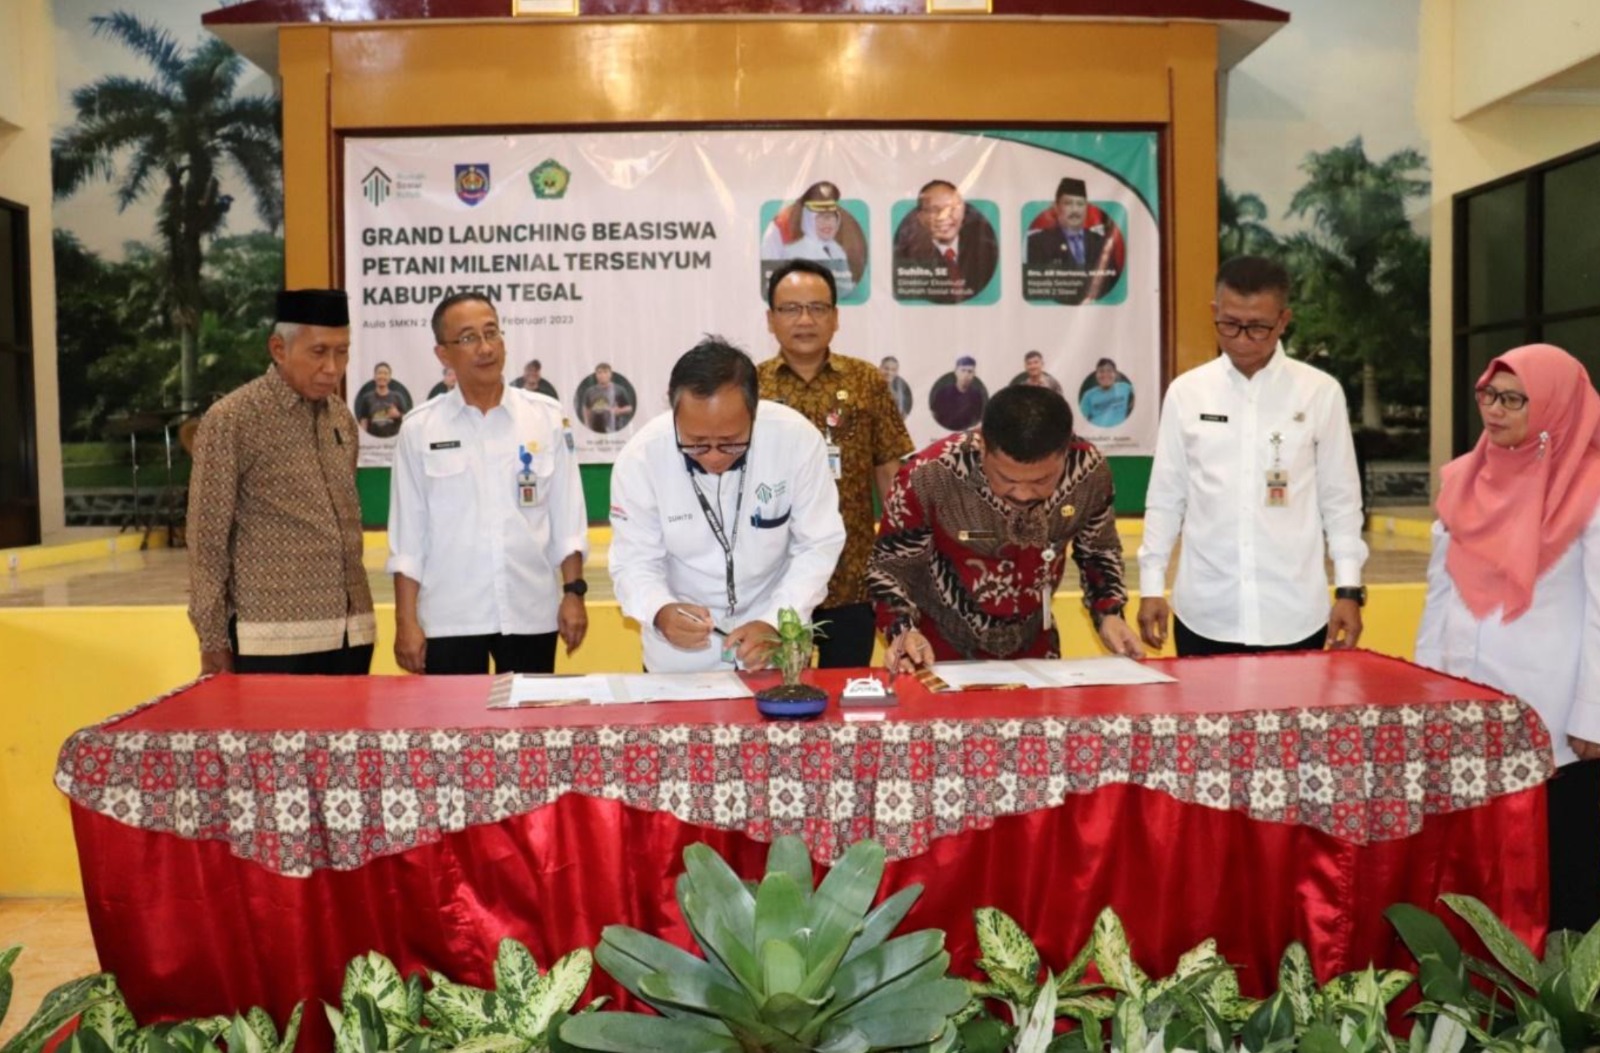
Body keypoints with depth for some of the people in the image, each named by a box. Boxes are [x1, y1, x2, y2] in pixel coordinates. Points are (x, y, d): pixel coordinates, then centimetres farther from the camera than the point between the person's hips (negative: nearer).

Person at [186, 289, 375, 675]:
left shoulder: (342, 418, 11)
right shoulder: (231, 421, -7)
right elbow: (207, 541, -5)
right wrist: (213, 642, -5)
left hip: (352, 632, 5)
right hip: (276, 638, -5)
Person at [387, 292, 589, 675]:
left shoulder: (547, 417, 1)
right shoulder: (420, 428, -1)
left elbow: (568, 518, 4)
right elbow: (407, 535, 0)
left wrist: (573, 592, -1)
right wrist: (406, 620, -2)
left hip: (532, 615, 1)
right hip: (450, 620, -1)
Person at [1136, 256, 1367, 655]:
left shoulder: (1321, 393, -1)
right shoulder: (1186, 392, 1)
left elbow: (1341, 500, 4)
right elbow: (1165, 498, 6)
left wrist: (1349, 589, 0)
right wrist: (1151, 585, 4)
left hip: (1294, 615, 0)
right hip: (1205, 614, 1)